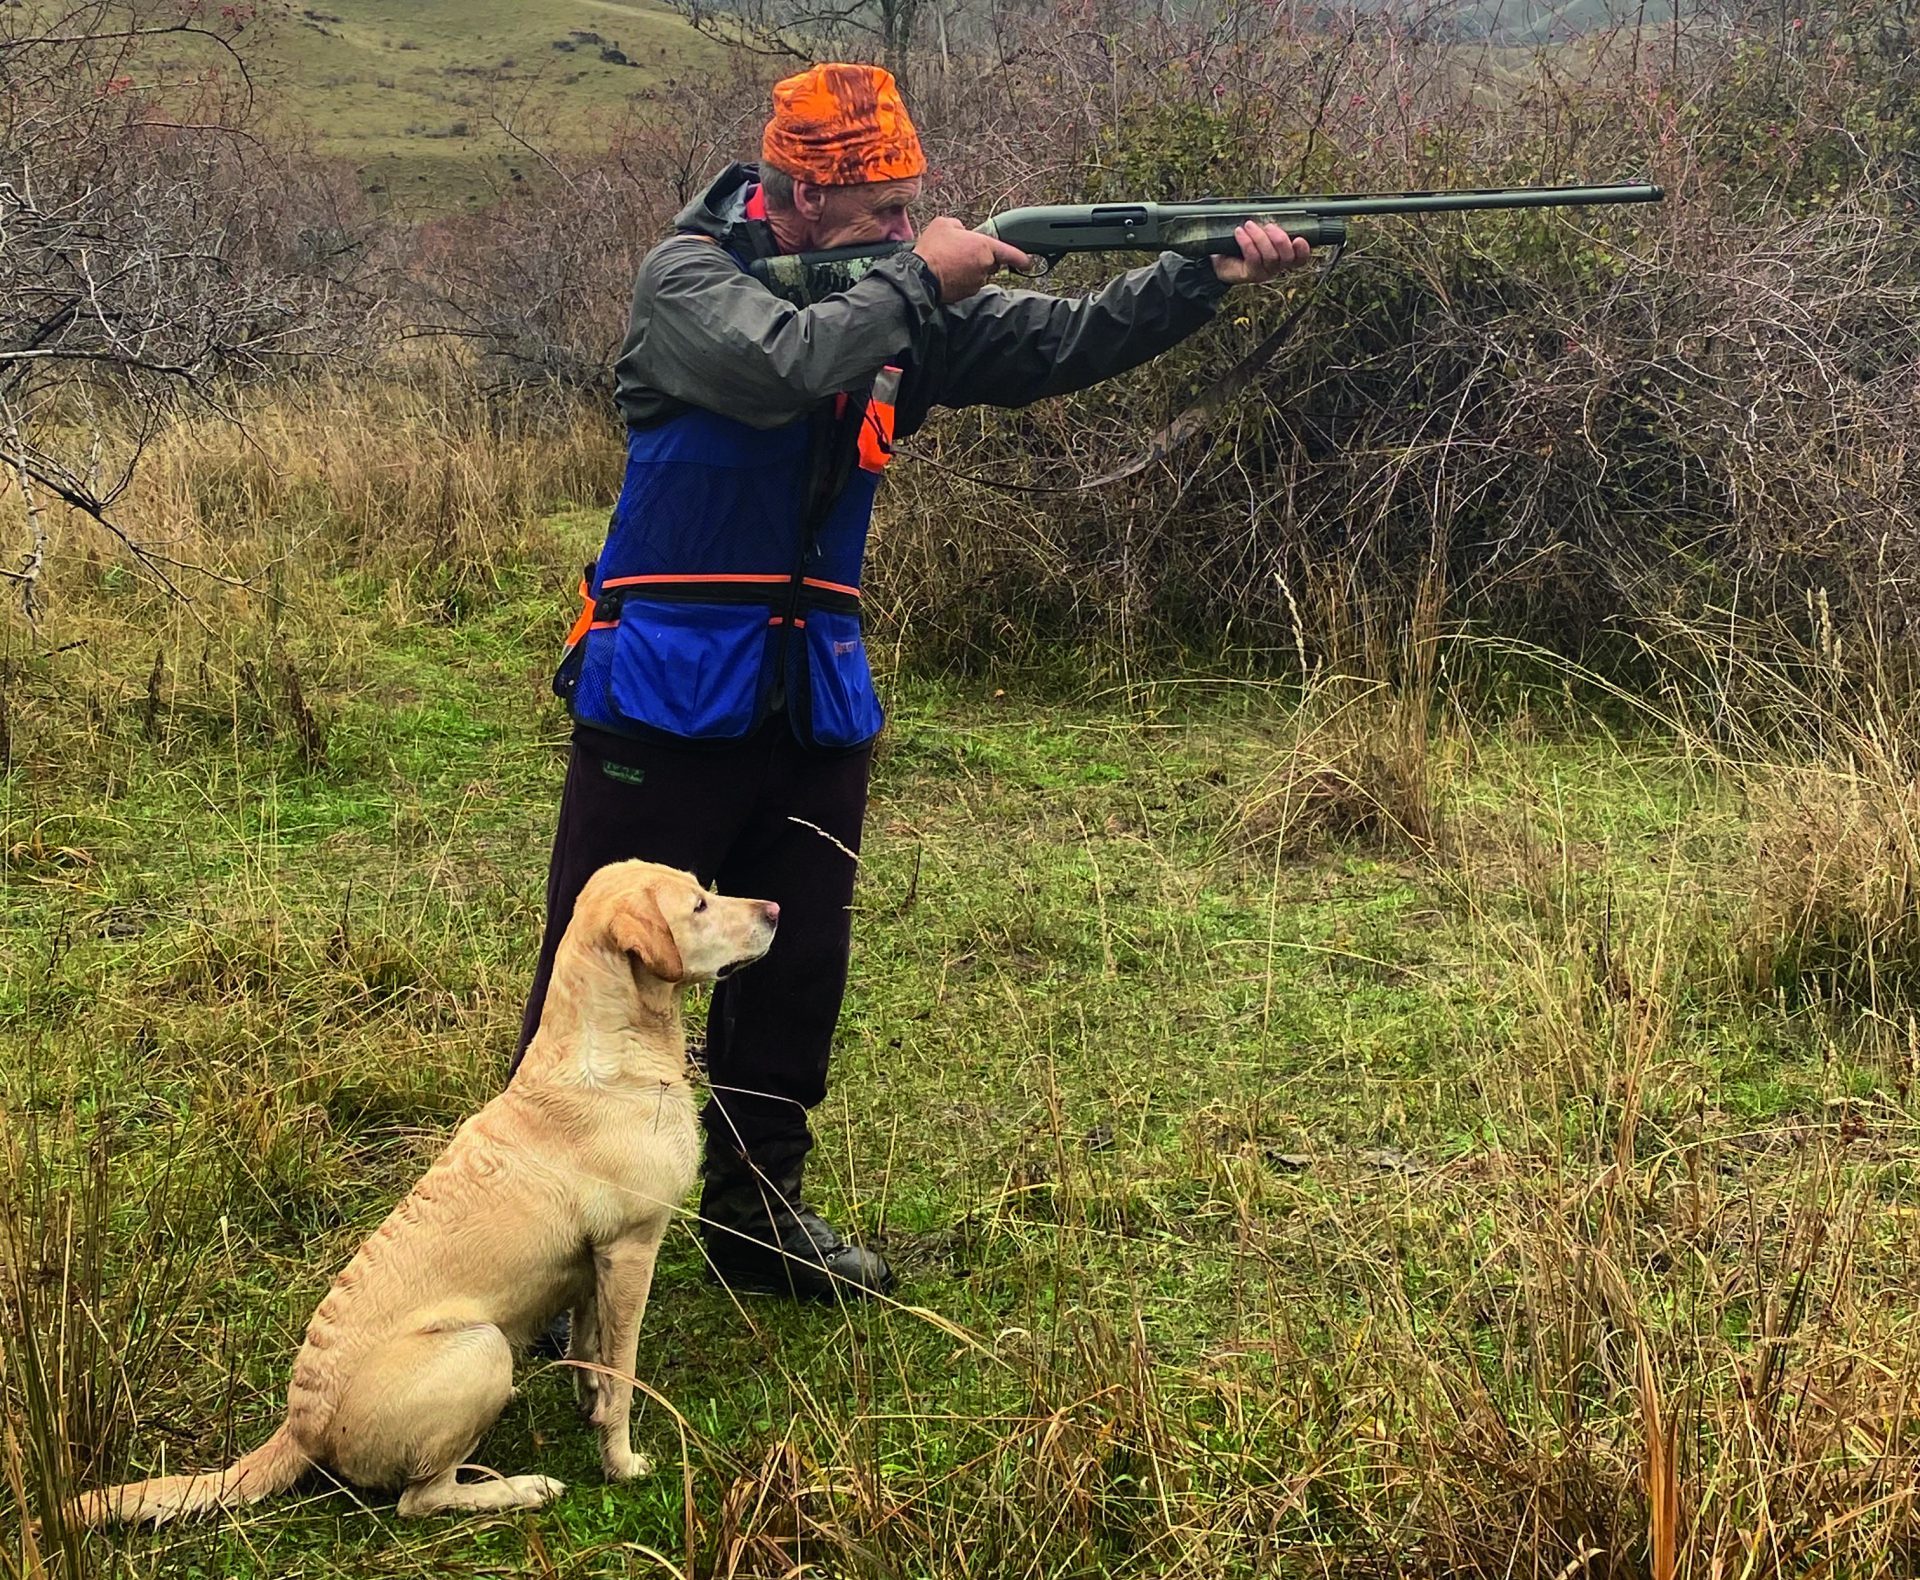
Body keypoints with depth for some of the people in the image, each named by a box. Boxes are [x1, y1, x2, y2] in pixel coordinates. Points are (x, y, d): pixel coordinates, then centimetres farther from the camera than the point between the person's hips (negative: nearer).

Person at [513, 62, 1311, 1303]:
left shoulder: (898, 298, 7)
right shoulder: (688, 276, -10)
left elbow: (1060, 343, 0)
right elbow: (785, 367, -30)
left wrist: (1212, 276, -12)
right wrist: (916, 281, -17)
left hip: (817, 699, 6)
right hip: (669, 690, -6)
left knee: (797, 972, 13)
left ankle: (758, 1213, 28)